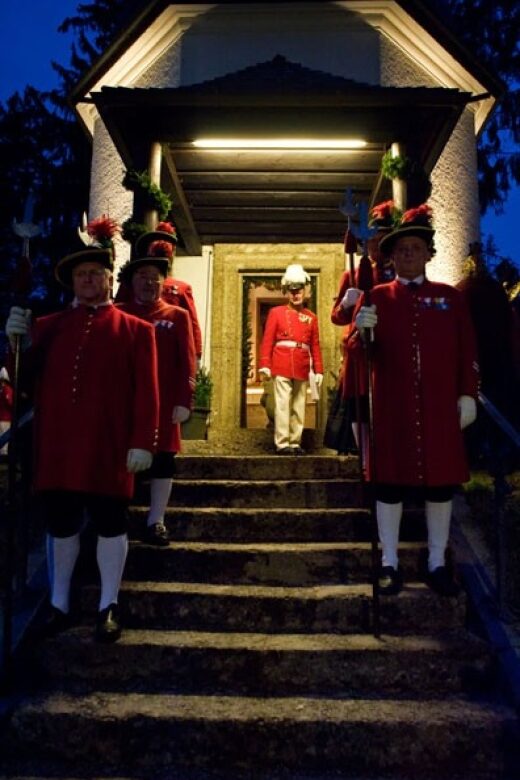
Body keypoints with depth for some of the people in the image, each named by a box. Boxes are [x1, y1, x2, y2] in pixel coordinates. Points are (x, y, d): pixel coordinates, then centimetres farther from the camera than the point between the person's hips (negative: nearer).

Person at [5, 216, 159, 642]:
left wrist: (142, 443, -11)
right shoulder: (48, 326, 13)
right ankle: (59, 604, 29)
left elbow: (146, 392, -4)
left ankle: (109, 607, 19)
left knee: (110, 523, 5)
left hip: (107, 449, -3)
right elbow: (28, 381, 10)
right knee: (61, 523, 12)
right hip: (57, 447, 4)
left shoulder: (136, 330, 3)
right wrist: (20, 342, -6)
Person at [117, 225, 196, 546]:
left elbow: (187, 362, -1)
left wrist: (184, 401, -9)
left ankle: (156, 522, 11)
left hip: (163, 402, -1)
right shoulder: (119, 314, 8)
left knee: (163, 459, 2)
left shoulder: (178, 316, 4)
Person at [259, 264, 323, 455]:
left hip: (302, 369, 3)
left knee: (299, 407, 6)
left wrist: (318, 370, 5)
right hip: (281, 367, -3)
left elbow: (315, 346, 11)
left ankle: (295, 443, 12)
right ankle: (282, 443, -3)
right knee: (282, 405, -6)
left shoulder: (311, 317, 13)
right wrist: (264, 365, -8)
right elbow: (267, 341, 1)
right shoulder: (276, 312, 6)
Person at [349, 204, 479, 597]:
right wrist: (363, 331, -20)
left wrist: (468, 394, 0)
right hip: (391, 406, -1)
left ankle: (438, 563, 19)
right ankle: (390, 563, 15)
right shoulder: (376, 297, 6)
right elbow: (359, 352, 1)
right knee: (390, 481, 3)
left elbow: (467, 350, 8)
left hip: (440, 407, 1)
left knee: (441, 481, 6)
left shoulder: (451, 296, 9)